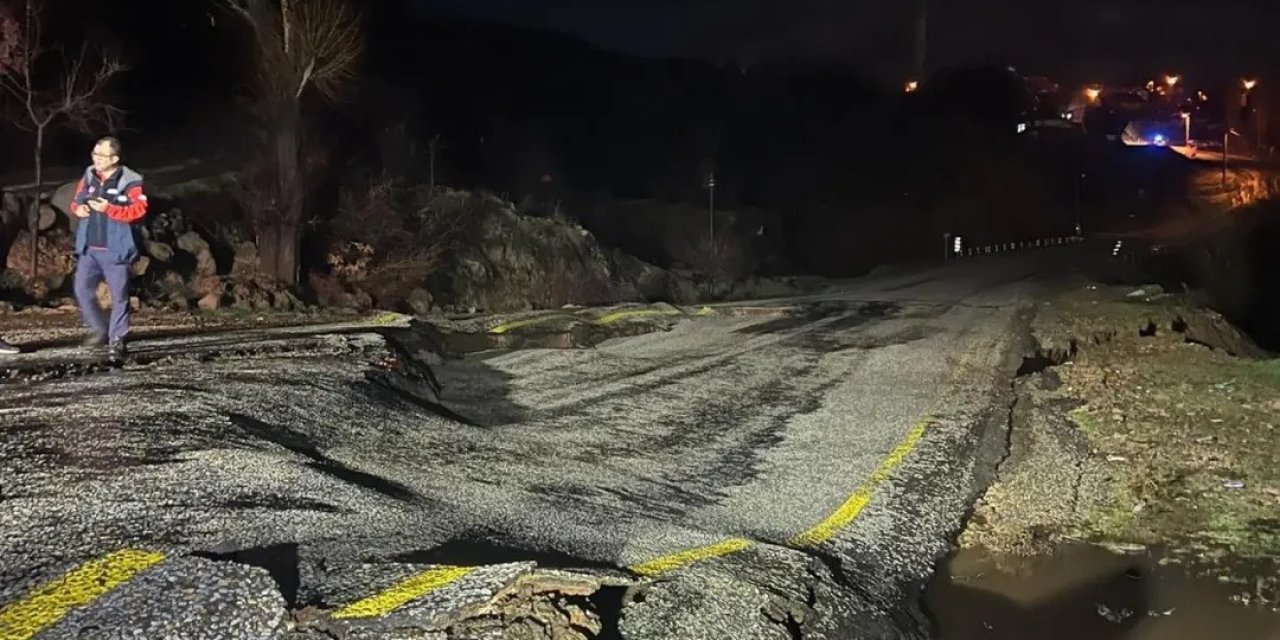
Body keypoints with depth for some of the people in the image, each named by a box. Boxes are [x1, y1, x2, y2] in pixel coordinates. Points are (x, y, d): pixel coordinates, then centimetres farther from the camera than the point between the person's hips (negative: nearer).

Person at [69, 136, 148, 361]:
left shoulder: (130, 181, -11)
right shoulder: (89, 176, 8)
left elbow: (139, 210, -18)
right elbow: (76, 199, 21)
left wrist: (109, 208, -23)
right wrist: (78, 208, -3)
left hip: (115, 249, -6)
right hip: (88, 248, 6)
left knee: (119, 296, -2)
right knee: (82, 290, 6)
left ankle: (116, 340, 6)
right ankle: (99, 329, 25)